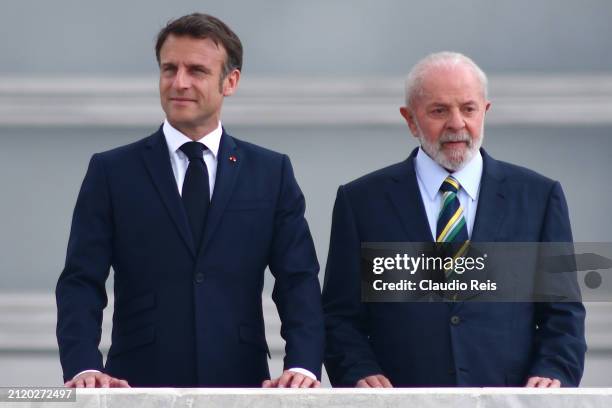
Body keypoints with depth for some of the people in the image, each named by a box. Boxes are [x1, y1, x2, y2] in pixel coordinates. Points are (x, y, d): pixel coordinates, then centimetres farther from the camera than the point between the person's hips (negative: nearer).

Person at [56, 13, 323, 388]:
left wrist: (302, 367, -17)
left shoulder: (272, 173, 6)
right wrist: (84, 368, -20)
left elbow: (298, 283, 1)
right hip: (140, 386, -1)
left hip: (240, 386, 1)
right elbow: (81, 284, -2)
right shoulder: (111, 172, 4)